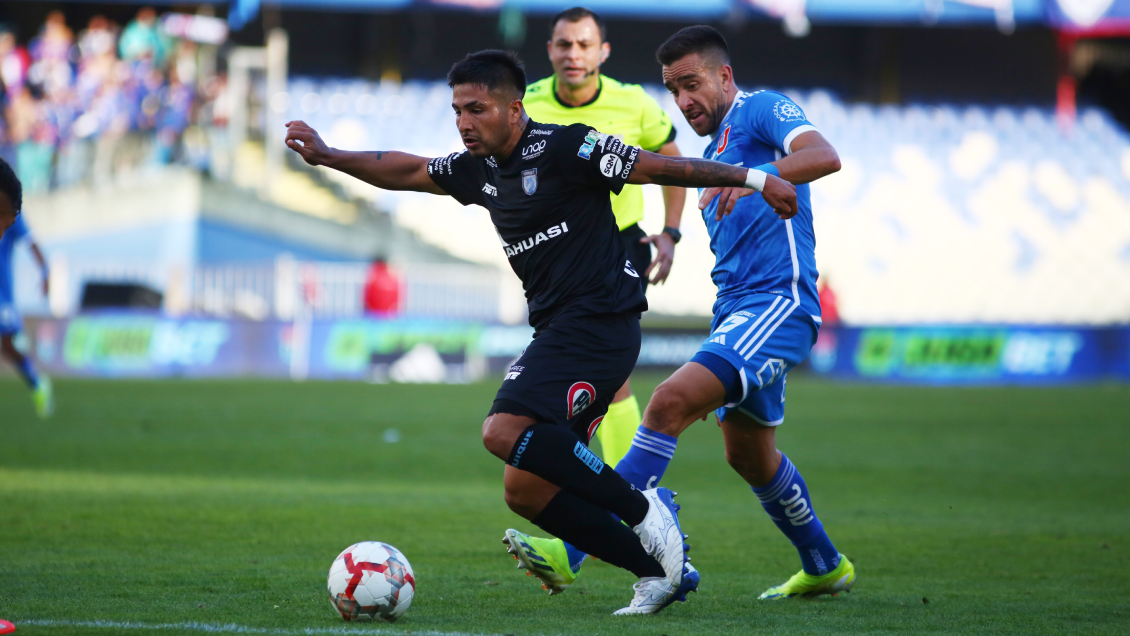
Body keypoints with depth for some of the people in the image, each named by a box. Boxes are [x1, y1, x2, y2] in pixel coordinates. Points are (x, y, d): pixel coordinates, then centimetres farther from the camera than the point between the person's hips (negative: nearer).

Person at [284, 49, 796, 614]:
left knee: (505, 432, -26)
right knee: (524, 490, 1)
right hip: (558, 332, 9)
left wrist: (754, 179, -13)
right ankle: (660, 571, 4)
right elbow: (407, 171, 26)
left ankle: (644, 510, -16)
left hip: (599, 324, -9)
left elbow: (658, 167, -11)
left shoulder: (563, 149, -11)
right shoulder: (478, 167, 13)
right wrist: (327, 156, 21)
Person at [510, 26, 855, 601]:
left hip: (778, 304, -11)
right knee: (748, 456, 20)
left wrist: (752, 176, -39)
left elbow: (824, 156, -24)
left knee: (672, 401, -26)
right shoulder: (714, 152, 25)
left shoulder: (761, 111, -3)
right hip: (736, 311, 11)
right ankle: (824, 569, 40)